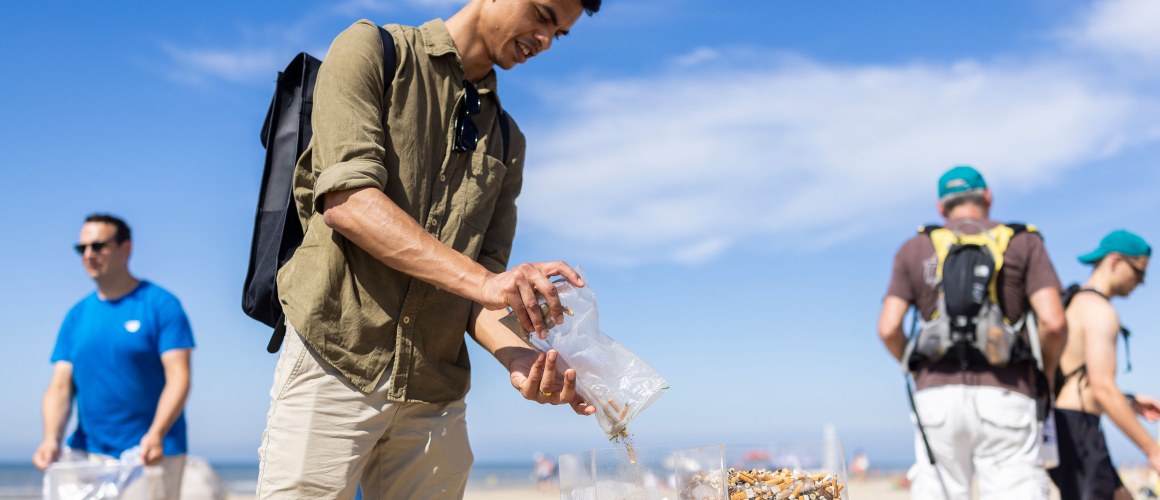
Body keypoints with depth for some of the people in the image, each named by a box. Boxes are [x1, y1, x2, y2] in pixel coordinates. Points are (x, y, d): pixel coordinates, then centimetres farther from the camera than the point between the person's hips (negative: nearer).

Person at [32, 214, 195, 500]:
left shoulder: (161, 305, -4)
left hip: (150, 456, -5)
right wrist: (51, 438, -12)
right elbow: (60, 387, 6)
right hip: (86, 454, 5)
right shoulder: (77, 316, 11)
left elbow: (179, 379, -12)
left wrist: (156, 434, -26)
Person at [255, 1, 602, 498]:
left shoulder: (507, 141, 17)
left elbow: (486, 271, 9)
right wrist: (481, 280, -21)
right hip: (336, 361, -4)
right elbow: (345, 200, -12)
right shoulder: (373, 49, 3)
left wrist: (515, 354, -13)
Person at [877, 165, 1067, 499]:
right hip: (1004, 397, -2)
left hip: (937, 397, 2)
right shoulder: (1023, 241, 10)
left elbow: (888, 329, 3)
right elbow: (1053, 322, -3)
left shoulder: (914, 249, 14)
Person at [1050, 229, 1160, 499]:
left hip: (1060, 424, 11)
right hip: (1076, 427, -11)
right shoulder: (1099, 310, -12)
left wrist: (1130, 402, 23)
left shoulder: (1073, 304, 19)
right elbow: (1103, 389, -21)